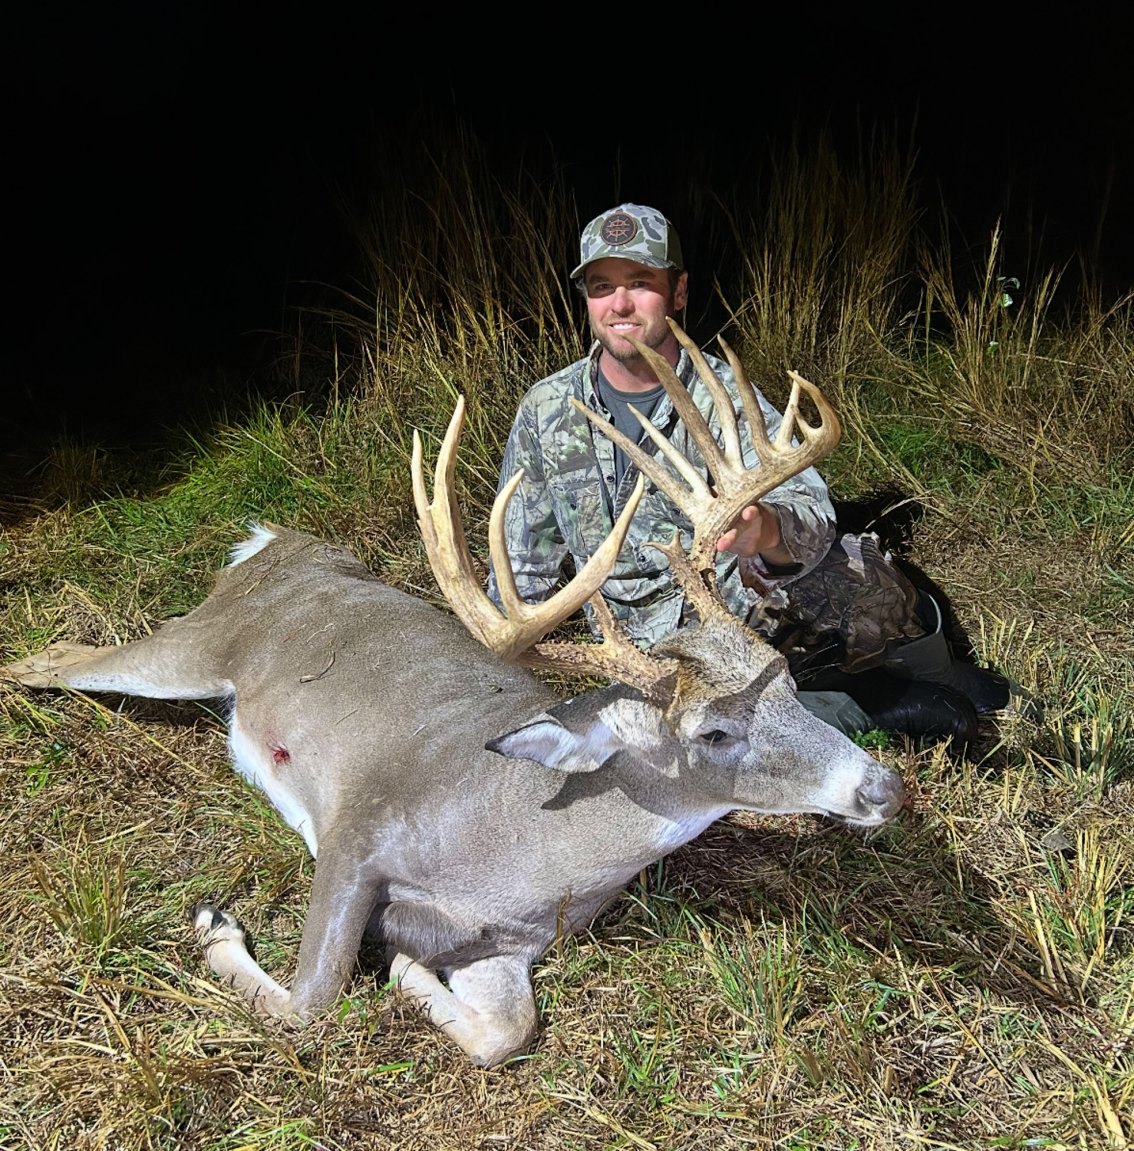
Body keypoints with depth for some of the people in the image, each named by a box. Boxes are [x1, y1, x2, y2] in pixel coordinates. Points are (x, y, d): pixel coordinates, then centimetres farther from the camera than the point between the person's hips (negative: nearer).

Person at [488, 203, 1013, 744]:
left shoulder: (726, 393, -6)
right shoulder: (547, 410, 0)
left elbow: (810, 513, -22)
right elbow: (523, 566, 10)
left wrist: (766, 528, -46)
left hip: (755, 611, -1)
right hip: (653, 651, 2)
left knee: (855, 572, -32)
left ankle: (929, 675, 3)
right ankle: (886, 704, -9)